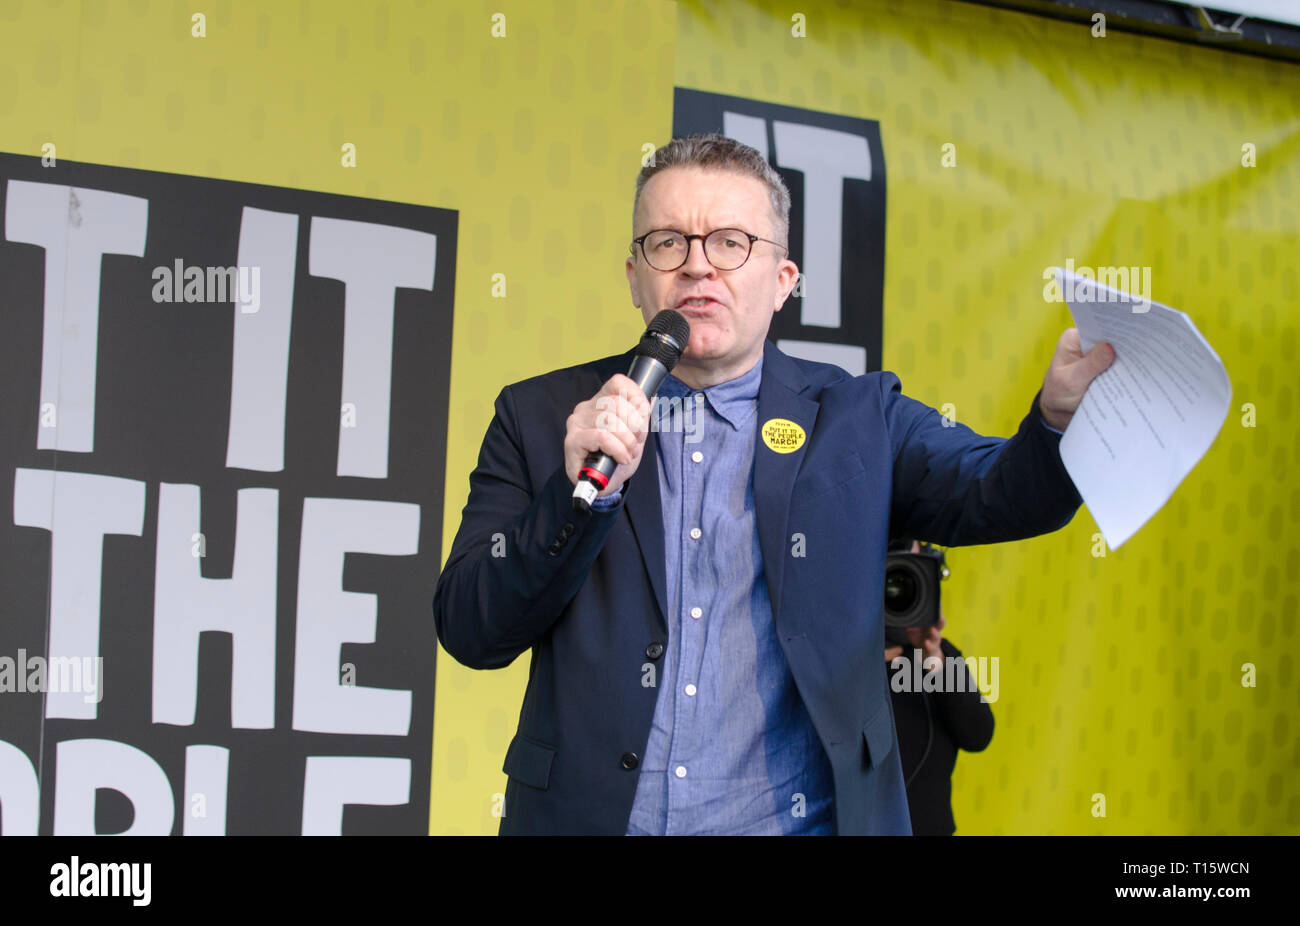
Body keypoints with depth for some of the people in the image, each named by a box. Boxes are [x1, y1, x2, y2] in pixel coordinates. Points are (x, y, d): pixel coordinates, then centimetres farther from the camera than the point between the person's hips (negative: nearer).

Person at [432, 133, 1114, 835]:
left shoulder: (856, 417, 6)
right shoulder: (541, 418, 5)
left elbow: (996, 493, -6)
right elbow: (470, 633, -1)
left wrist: (1063, 408, -26)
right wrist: (583, 490, -15)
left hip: (798, 819, 2)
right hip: (588, 815, -1)